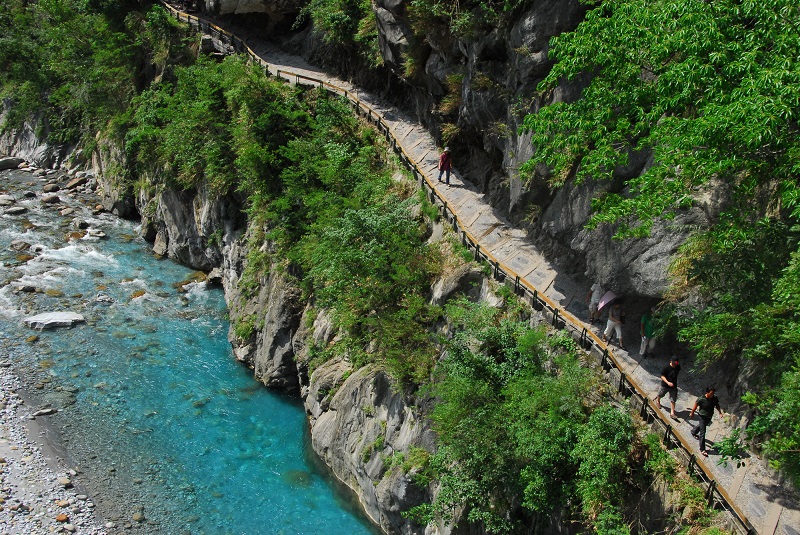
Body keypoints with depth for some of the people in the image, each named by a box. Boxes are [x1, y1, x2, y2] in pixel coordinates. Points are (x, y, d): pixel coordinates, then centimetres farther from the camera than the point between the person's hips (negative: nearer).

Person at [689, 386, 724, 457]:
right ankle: (702, 449, 1)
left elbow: (717, 405, 3)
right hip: (702, 416, -6)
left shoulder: (715, 399, -15)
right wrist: (692, 413, -1)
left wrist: (720, 412, -12)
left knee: (701, 426, 32)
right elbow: (695, 406, -13)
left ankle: (693, 432, 63)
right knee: (702, 432, -6)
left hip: (709, 417, 6)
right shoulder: (701, 399, -28)